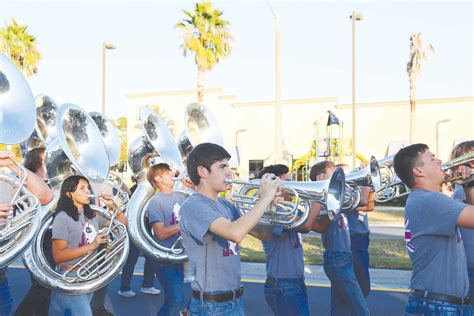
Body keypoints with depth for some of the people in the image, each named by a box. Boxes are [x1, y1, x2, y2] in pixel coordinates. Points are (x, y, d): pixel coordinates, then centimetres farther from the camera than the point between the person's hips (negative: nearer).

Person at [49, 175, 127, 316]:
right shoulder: (63, 217, -13)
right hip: (71, 277, -7)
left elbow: (123, 224, 11)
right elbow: (58, 255, -19)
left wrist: (112, 206, -3)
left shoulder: (92, 215, 7)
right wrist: (92, 246, -23)